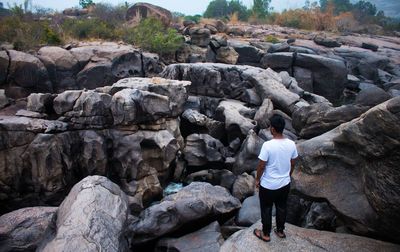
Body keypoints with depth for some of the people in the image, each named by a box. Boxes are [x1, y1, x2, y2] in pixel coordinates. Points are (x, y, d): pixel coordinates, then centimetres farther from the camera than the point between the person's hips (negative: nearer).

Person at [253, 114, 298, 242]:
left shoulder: (268, 145, -27)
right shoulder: (291, 144, -10)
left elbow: (261, 165, -18)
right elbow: (292, 164, 3)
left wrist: (257, 179, -1)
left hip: (268, 185, -5)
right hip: (285, 183, 5)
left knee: (266, 209, 15)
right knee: (281, 208, 23)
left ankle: (266, 234, 32)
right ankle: (280, 231, 41)